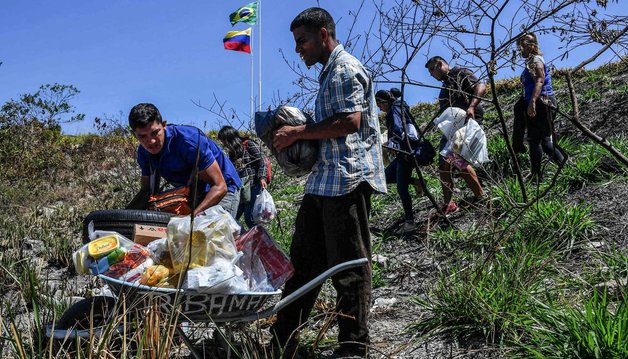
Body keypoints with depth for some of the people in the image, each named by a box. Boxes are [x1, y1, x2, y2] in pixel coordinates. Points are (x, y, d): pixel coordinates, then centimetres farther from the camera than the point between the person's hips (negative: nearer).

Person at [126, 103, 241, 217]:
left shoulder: (189, 140, -31)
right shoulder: (143, 152, -8)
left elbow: (220, 187, -32)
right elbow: (147, 191, 5)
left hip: (223, 192, -7)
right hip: (191, 195, 7)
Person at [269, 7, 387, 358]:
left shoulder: (346, 68, -8)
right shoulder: (330, 73, 22)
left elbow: (351, 121, -20)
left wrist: (298, 132, -14)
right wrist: (297, 138, 13)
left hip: (347, 177, -10)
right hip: (324, 179, 10)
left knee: (349, 264, -3)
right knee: (304, 259, 13)